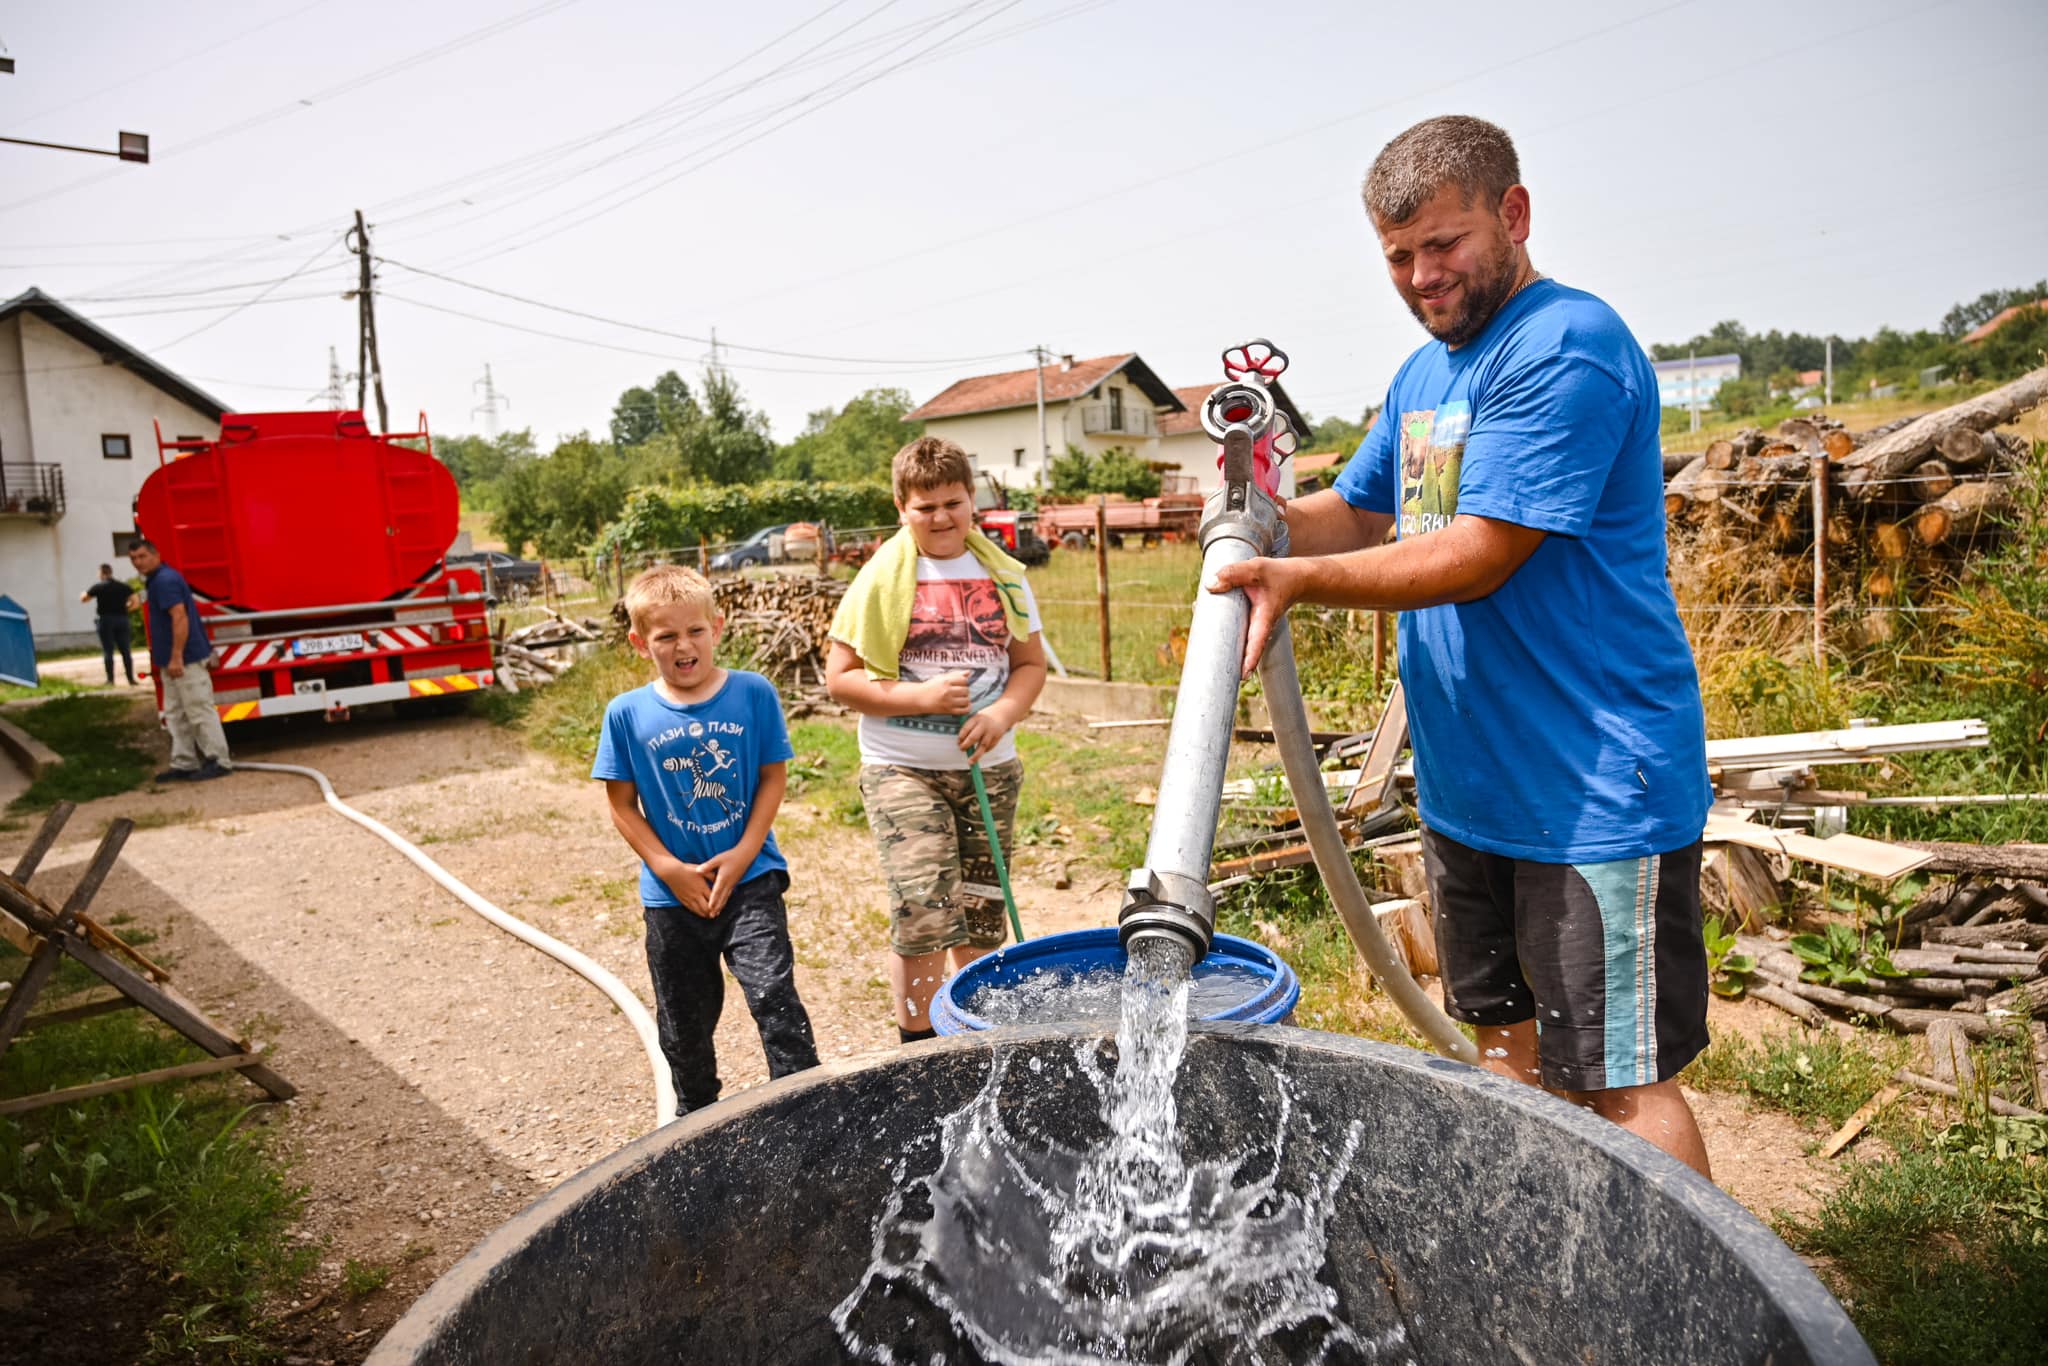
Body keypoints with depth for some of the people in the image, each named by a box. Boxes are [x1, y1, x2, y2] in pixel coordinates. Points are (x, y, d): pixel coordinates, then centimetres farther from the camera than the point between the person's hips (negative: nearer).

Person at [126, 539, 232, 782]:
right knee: (175, 715, 12)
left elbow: (180, 618, -23)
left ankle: (219, 761, -3)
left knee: (200, 711, -7)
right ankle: (183, 764, 16)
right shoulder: (155, 581, 18)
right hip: (171, 661, 11)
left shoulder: (165, 580, -15)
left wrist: (176, 657, -26)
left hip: (187, 659, -11)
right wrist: (168, 659, 23)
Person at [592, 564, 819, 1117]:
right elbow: (622, 804, -1)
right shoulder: (626, 714, -5)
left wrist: (744, 853, -12)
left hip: (749, 877, -2)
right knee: (684, 1023, 16)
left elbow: (774, 776, -2)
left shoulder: (753, 693, -6)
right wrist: (669, 868, -10)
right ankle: (696, 1116, 39)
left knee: (774, 997, -14)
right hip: (672, 894, 2)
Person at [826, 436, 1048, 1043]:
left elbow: (1031, 662, 11)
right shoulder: (882, 578, -4)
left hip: (989, 769, 4)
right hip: (903, 771, -4)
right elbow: (840, 677, -5)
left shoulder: (1002, 574, 7)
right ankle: (917, 1044, 6)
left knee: (980, 917, 10)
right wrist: (920, 698, -18)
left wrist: (1003, 713, -9)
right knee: (922, 913, -14)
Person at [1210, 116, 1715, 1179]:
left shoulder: (1566, 347, -16)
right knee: (1509, 1040, 21)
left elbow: (1476, 556, -22)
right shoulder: (1424, 373, 14)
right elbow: (1356, 513, 15)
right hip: (1469, 786, 9)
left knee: (1621, 1082, 0)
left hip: (1595, 794, -9)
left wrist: (1302, 580, -20)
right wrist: (1266, 519, -5)